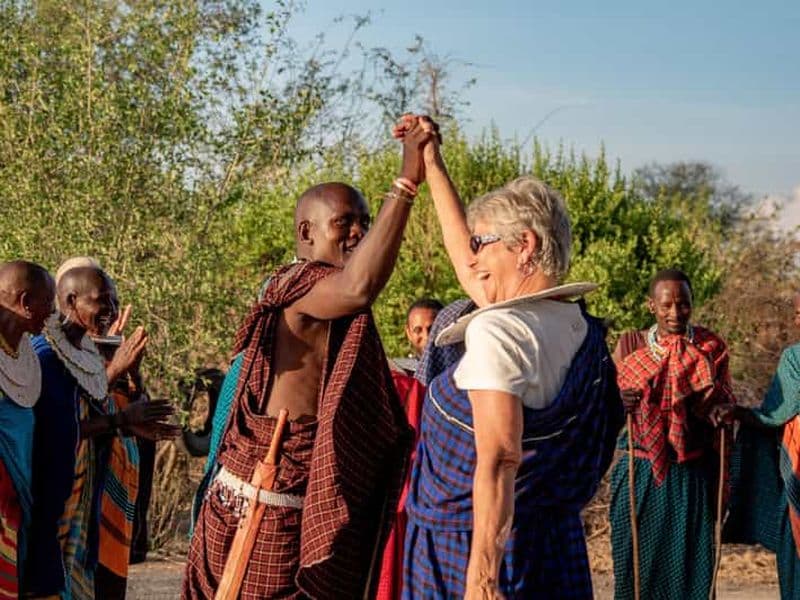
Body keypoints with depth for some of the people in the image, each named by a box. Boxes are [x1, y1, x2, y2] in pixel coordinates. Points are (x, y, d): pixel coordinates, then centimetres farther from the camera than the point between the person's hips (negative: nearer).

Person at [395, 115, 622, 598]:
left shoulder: (497, 332, -18)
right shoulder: (580, 329, 6)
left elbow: (499, 461, -26)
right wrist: (433, 164, 28)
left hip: (466, 550, -8)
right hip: (555, 542, 8)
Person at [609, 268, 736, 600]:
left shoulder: (711, 348, 4)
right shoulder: (630, 345, 2)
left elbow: (724, 402, 7)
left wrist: (720, 413, -17)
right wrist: (620, 403, -25)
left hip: (693, 476, 0)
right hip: (641, 474, 0)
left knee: (692, 561, 1)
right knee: (638, 559, 2)